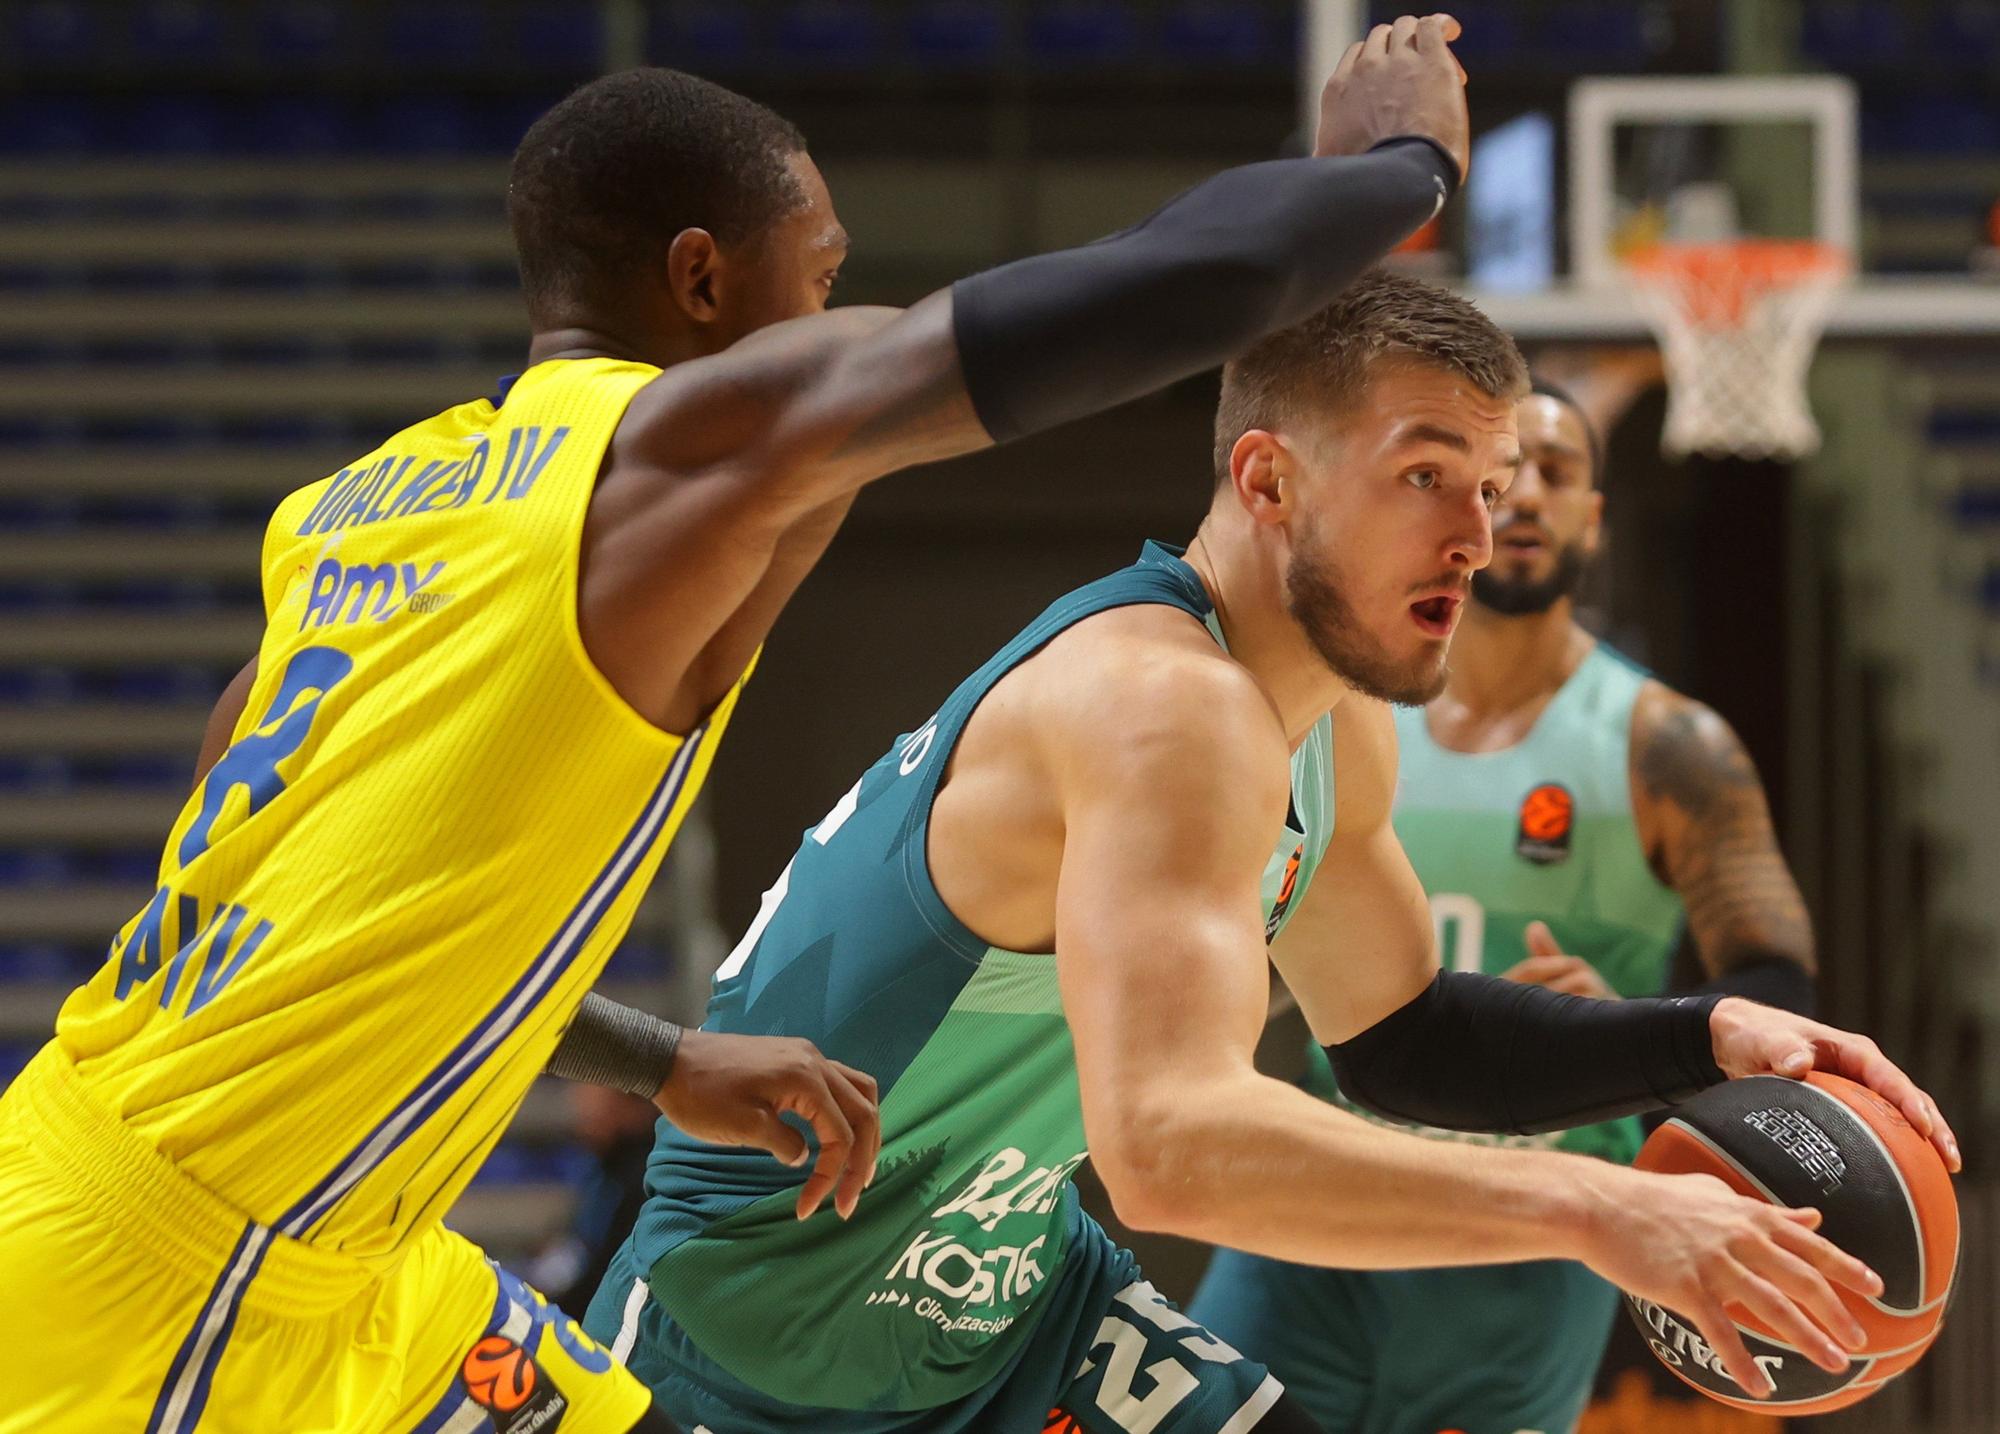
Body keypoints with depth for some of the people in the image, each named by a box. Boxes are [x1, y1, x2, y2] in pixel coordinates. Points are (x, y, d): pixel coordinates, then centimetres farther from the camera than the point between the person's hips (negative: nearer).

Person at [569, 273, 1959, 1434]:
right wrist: (1591, 1208, -44)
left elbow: (1404, 1034, 19)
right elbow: (1176, 1142, -44)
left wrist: (1705, 1041, 2)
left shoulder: (1335, 734, 2)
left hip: (1011, 1298, 9)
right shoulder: (1166, 707, -30)